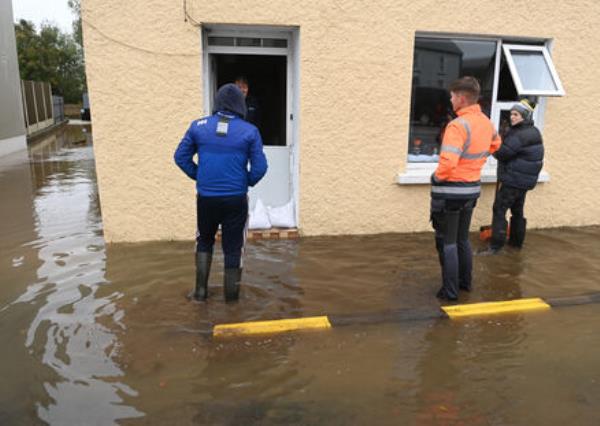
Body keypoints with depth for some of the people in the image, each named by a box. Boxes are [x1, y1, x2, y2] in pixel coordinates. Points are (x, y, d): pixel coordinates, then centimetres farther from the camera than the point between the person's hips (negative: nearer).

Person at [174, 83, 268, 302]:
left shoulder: (198, 126, -1)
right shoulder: (250, 131, -6)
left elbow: (181, 157, 2)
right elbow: (260, 167, -8)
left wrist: (197, 176, 13)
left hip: (206, 198, 2)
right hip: (236, 199, -1)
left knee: (204, 241, 24)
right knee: (233, 248, 11)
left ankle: (200, 290, 24)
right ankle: (231, 295, 22)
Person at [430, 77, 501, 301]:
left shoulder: (458, 125, -23)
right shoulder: (486, 122, 5)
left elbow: (448, 162, -31)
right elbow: (495, 144, 27)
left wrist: (436, 177, -13)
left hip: (450, 191, -8)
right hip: (472, 188, 8)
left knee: (447, 243, 3)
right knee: (463, 239, 21)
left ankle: (450, 291, 9)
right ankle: (465, 282, 32)